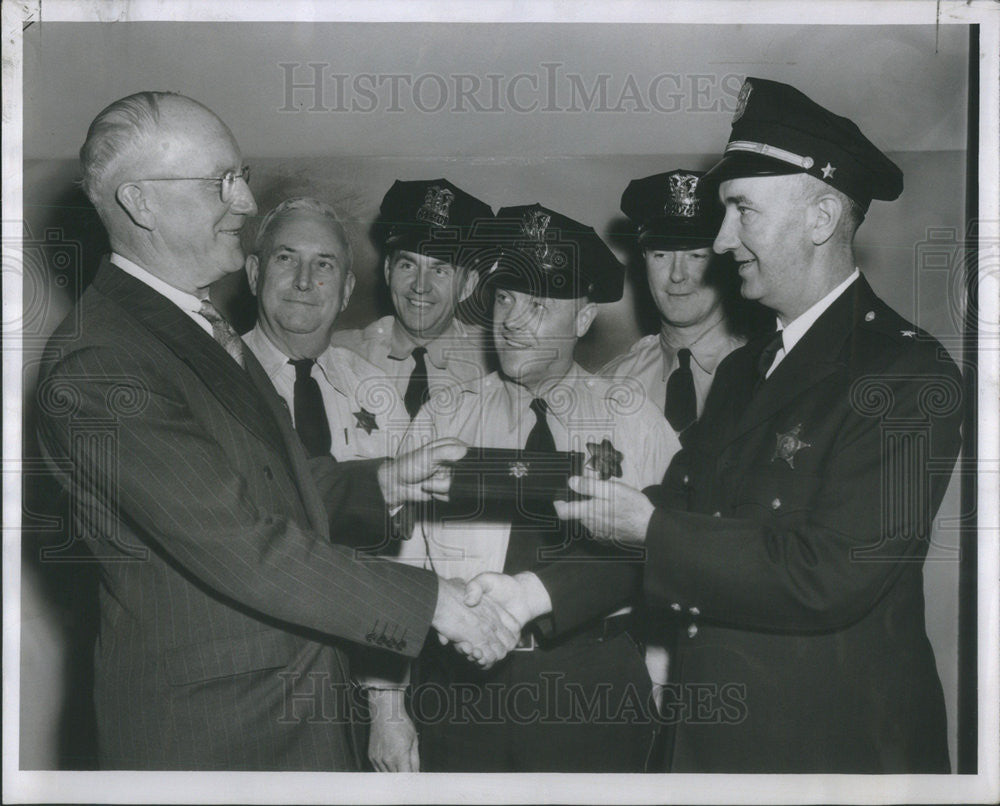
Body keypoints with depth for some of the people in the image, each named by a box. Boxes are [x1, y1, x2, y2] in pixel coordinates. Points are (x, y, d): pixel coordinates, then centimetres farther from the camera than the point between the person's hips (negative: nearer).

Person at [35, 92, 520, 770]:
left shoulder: (203, 321, 9)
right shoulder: (97, 363, -23)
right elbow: (237, 546, -28)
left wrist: (379, 483, 4)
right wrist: (427, 600, -23)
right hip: (208, 734, -9)